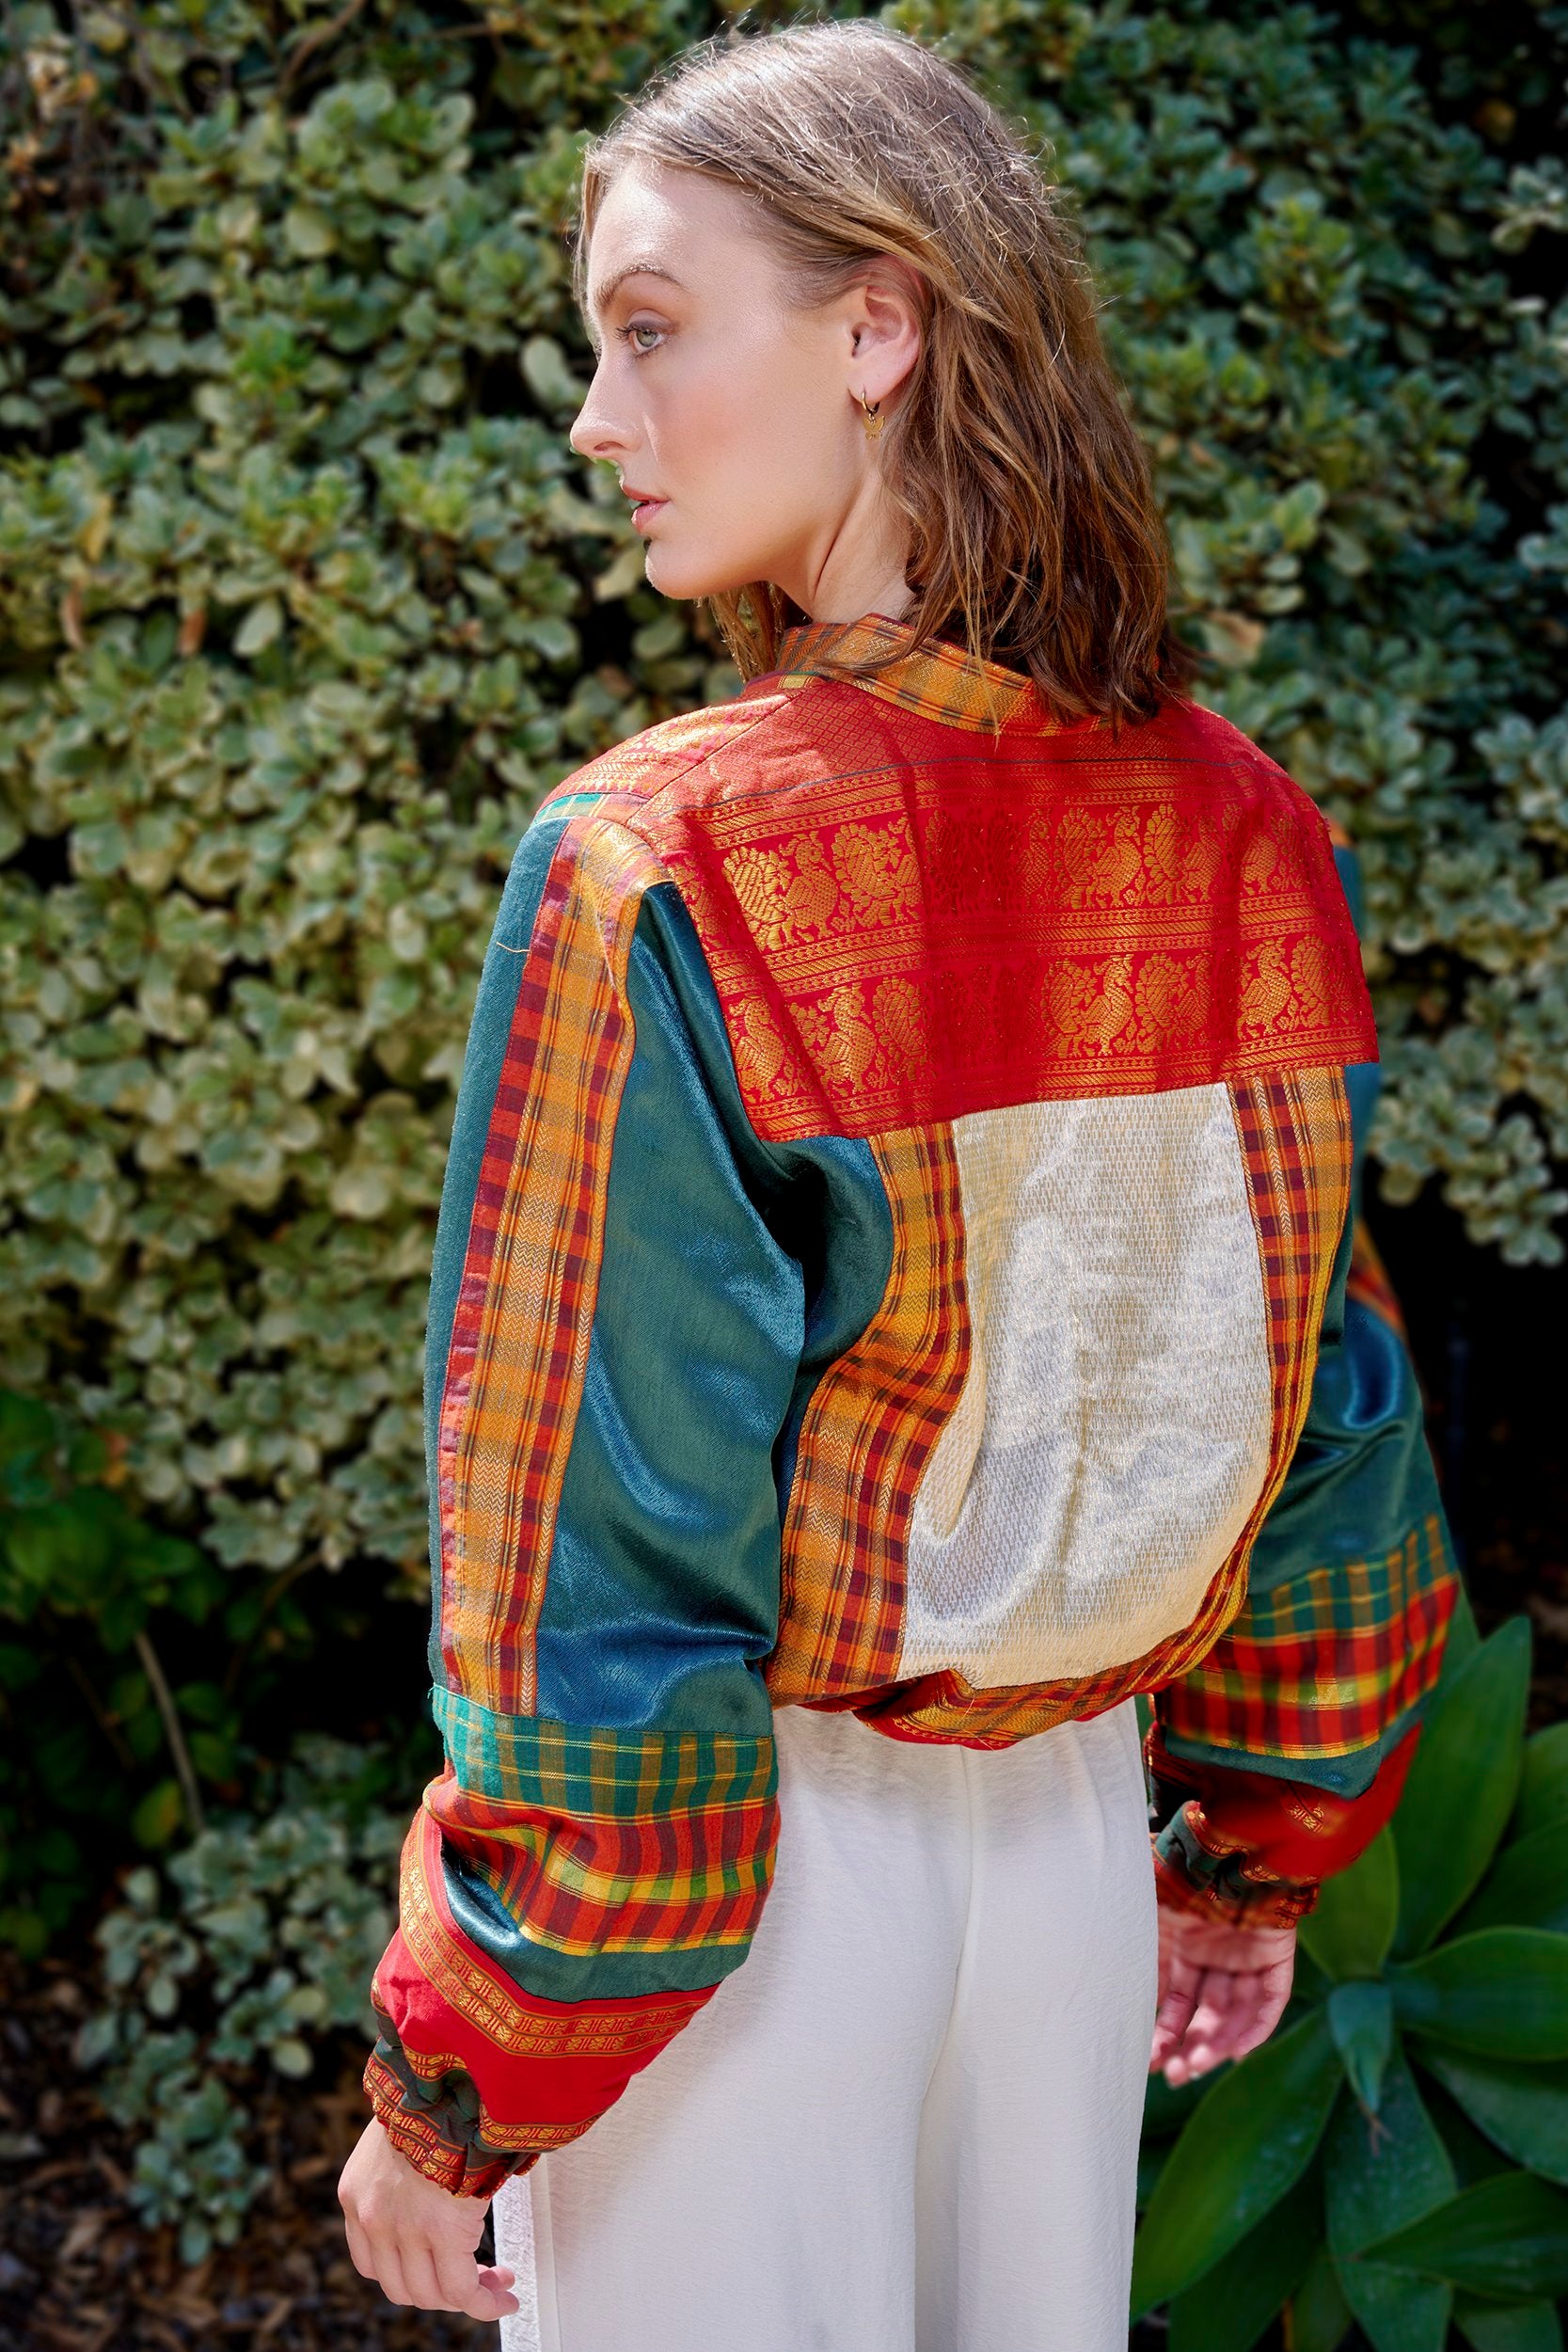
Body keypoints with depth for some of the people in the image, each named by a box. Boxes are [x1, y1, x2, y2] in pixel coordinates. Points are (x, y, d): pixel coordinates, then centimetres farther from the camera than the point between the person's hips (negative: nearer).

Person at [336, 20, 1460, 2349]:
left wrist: (448, 2095, -7)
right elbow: (1328, 1401, 5)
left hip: (753, 1869, -5)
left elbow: (592, 1565, -19)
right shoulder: (1250, 839, -4)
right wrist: (1261, 1854, 18)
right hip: (1079, 1826, 5)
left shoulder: (656, 875, -21)